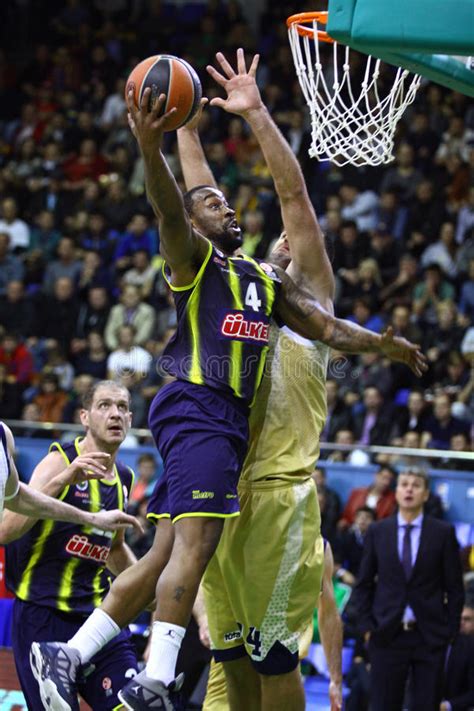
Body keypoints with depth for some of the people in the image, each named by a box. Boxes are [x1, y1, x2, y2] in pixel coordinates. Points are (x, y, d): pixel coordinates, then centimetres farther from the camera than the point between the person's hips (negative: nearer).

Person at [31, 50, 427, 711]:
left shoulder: (268, 278, 25)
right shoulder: (191, 255, 2)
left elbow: (326, 326, 32)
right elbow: (168, 209, -18)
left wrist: (384, 343, 23)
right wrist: (151, 149, -37)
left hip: (227, 419, 8)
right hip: (197, 408, -8)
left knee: (165, 557, 6)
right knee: (194, 545, -20)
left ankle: (70, 657, 9)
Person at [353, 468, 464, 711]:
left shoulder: (443, 533, 2)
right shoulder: (377, 532, 6)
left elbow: (454, 587, 4)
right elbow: (364, 584, 9)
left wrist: (451, 629, -2)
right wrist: (367, 626, 1)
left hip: (430, 636, -1)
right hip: (387, 634, 1)